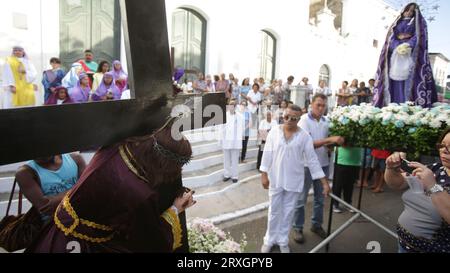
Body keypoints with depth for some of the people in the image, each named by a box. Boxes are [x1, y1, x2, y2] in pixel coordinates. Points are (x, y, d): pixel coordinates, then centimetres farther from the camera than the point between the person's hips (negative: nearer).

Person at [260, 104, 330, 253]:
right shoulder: (274, 132, -6)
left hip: (294, 181, 0)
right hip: (275, 179, 0)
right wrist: (264, 175, -4)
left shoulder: (304, 136, -8)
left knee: (288, 212, 12)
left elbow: (312, 159, -5)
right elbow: (268, 154, -3)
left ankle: (283, 241, 30)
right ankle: (270, 239, 30)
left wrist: (324, 182, -6)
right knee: (274, 211, 12)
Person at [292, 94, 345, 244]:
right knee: (301, 198, 6)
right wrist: (329, 140, -30)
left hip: (323, 164, 5)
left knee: (320, 197, 17)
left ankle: (316, 224, 33)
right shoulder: (304, 120, -12)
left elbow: (329, 142, 9)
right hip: (307, 164, -5)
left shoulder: (326, 121, 3)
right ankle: (297, 228, 19)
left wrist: (337, 142, -12)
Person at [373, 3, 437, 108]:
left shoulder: (419, 22, 16)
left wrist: (408, 45, -19)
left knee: (410, 78, -16)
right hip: (396, 53, 2)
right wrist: (398, 46, -14)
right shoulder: (397, 23, 22)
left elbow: (419, 36, 0)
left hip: (412, 53, -2)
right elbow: (391, 37, 7)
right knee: (396, 80, -10)